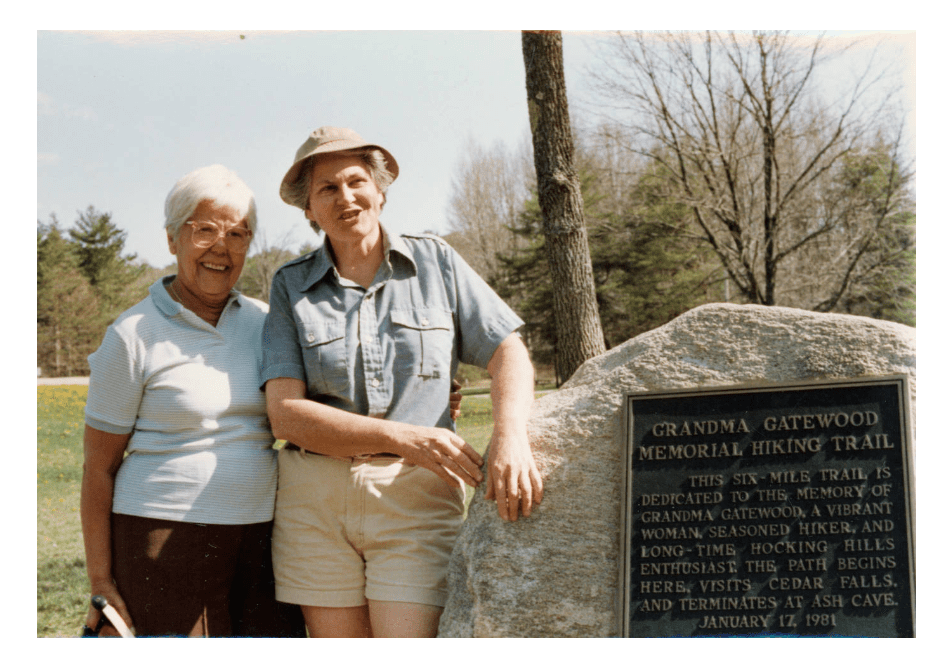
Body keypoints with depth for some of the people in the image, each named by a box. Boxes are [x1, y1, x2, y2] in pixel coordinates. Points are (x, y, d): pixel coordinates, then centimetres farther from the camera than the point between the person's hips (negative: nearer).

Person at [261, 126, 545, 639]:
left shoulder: (435, 263, 7)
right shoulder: (290, 287, 6)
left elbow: (507, 351, 3)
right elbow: (285, 414, -4)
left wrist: (510, 436, -19)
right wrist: (401, 437, -17)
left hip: (415, 498, -1)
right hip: (315, 500, 1)